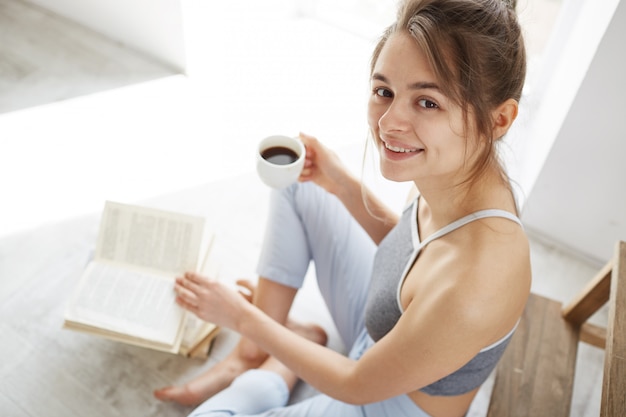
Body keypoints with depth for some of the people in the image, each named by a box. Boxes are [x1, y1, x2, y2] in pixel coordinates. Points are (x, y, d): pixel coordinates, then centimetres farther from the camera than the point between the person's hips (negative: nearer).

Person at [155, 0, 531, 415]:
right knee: (296, 186, 6)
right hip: (384, 333, 7)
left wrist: (242, 316, -14)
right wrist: (343, 185, -10)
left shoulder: (472, 285, -42)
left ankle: (277, 373, 14)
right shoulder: (459, 169, -20)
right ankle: (252, 353, 12)